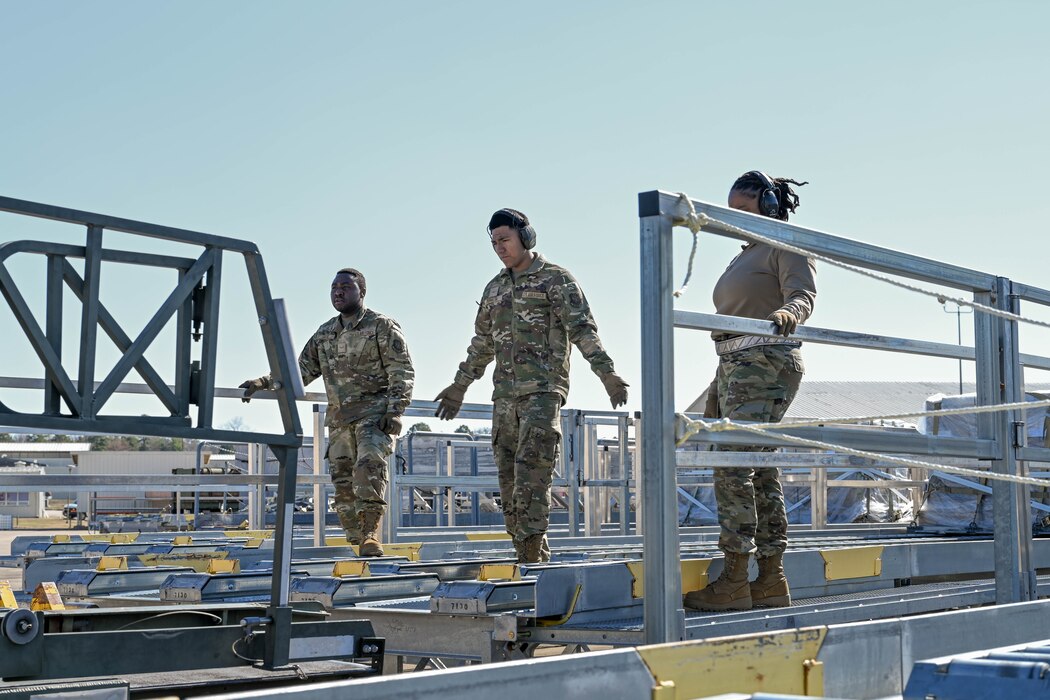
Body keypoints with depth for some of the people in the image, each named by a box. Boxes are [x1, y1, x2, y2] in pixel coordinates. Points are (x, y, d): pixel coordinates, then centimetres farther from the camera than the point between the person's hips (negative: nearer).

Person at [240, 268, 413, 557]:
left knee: (369, 465, -25)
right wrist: (263, 383, 7)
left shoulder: (383, 327, 1)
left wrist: (395, 410, -14)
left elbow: (402, 372, -4)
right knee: (343, 479, 2)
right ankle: (357, 542, 7)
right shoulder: (325, 334, 17)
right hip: (340, 418, 6)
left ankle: (371, 534, -25)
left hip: (373, 412, -6)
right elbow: (301, 371, 19)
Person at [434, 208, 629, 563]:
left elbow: (583, 329, -10)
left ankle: (531, 557, -19)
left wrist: (607, 374, -21)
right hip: (505, 394, 7)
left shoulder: (556, 279, 0)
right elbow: (482, 344, 28)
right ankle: (534, 559, 9)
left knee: (531, 473, -17)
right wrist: (459, 387, 32)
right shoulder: (495, 288, 19)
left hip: (544, 390, -7)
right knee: (509, 480, 4)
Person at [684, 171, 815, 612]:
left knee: (732, 463, -17)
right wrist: (718, 386, 24)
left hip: (767, 365, -9)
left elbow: (804, 294, -16)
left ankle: (733, 581, -18)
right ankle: (771, 580, 6)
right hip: (736, 367, 9)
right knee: (760, 470, 5)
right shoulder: (746, 257, 26)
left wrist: (788, 312, -40)